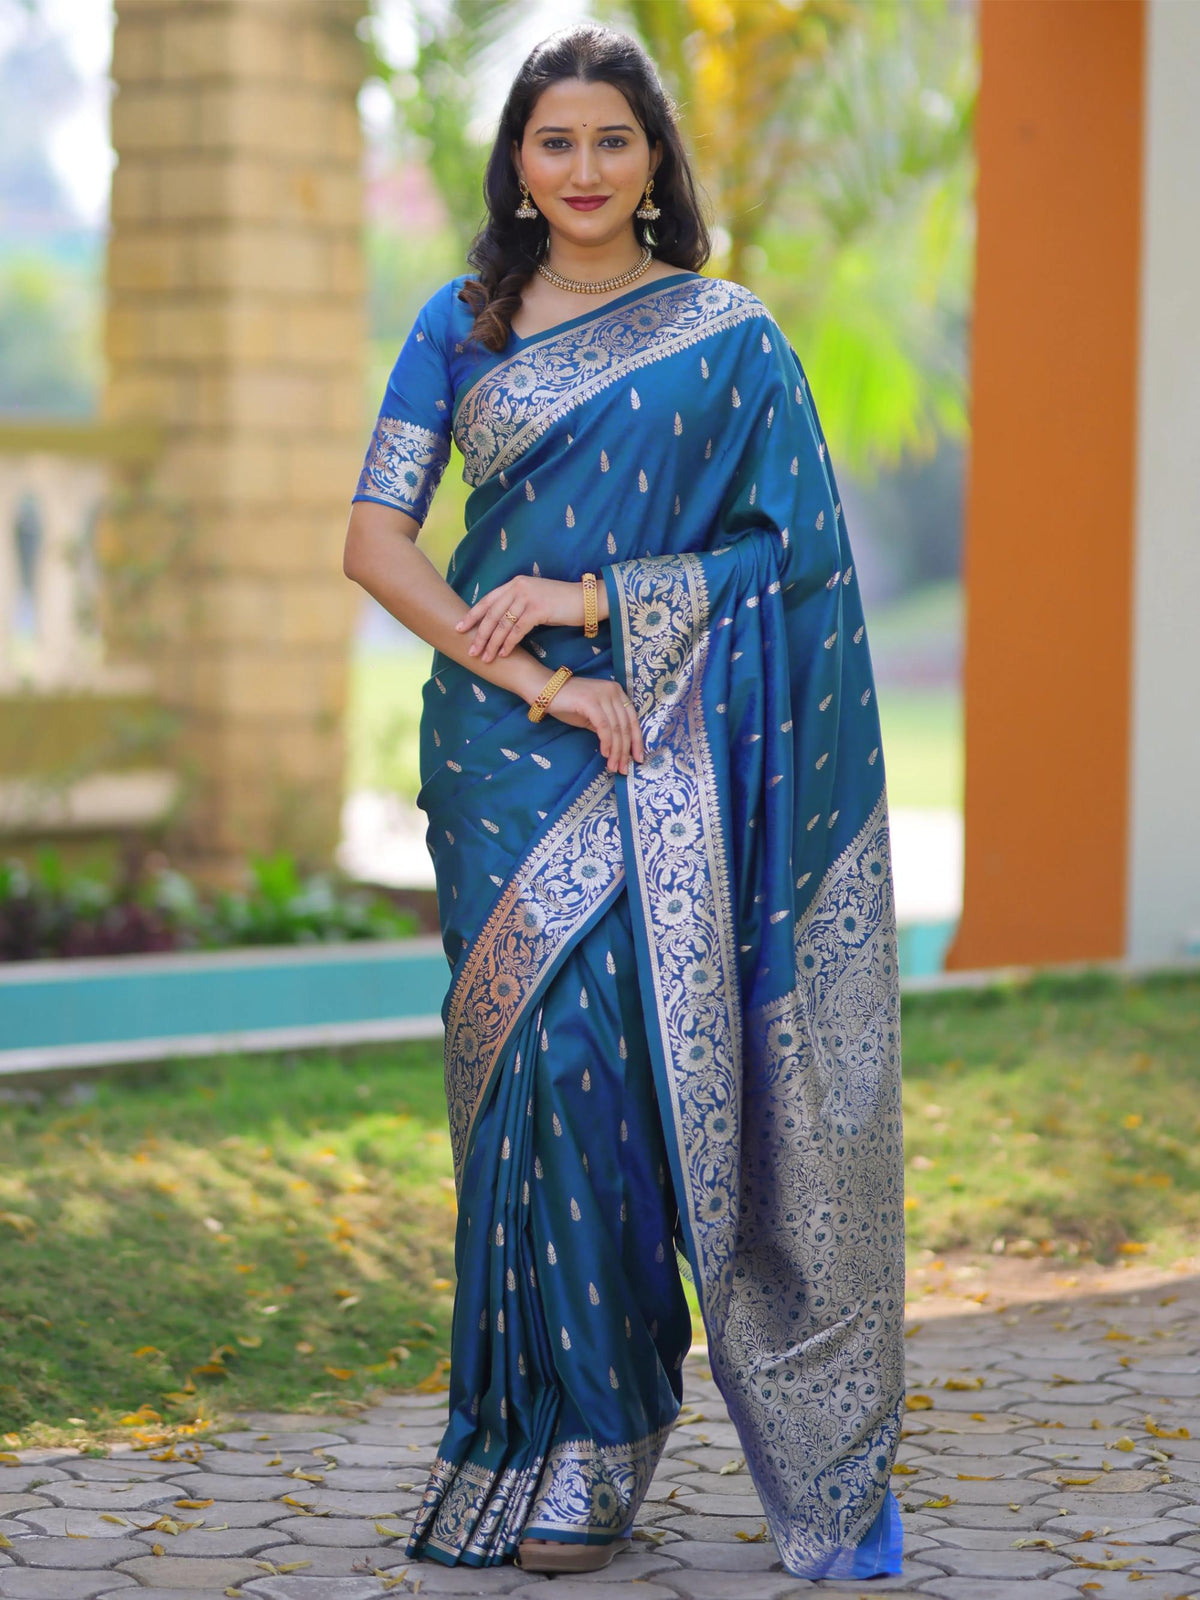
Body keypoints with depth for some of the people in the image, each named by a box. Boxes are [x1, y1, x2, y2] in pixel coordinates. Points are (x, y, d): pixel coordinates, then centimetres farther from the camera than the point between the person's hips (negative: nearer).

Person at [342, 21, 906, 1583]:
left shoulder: (733, 339, 5)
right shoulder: (462, 325, 8)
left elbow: (786, 554, 1)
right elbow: (376, 537, 1)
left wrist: (598, 599, -11)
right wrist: (531, 676, -10)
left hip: (672, 742, -1)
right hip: (507, 744, 1)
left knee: (631, 1050, -7)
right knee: (539, 1056, -4)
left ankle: (586, 1445, 4)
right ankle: (556, 1431, 5)